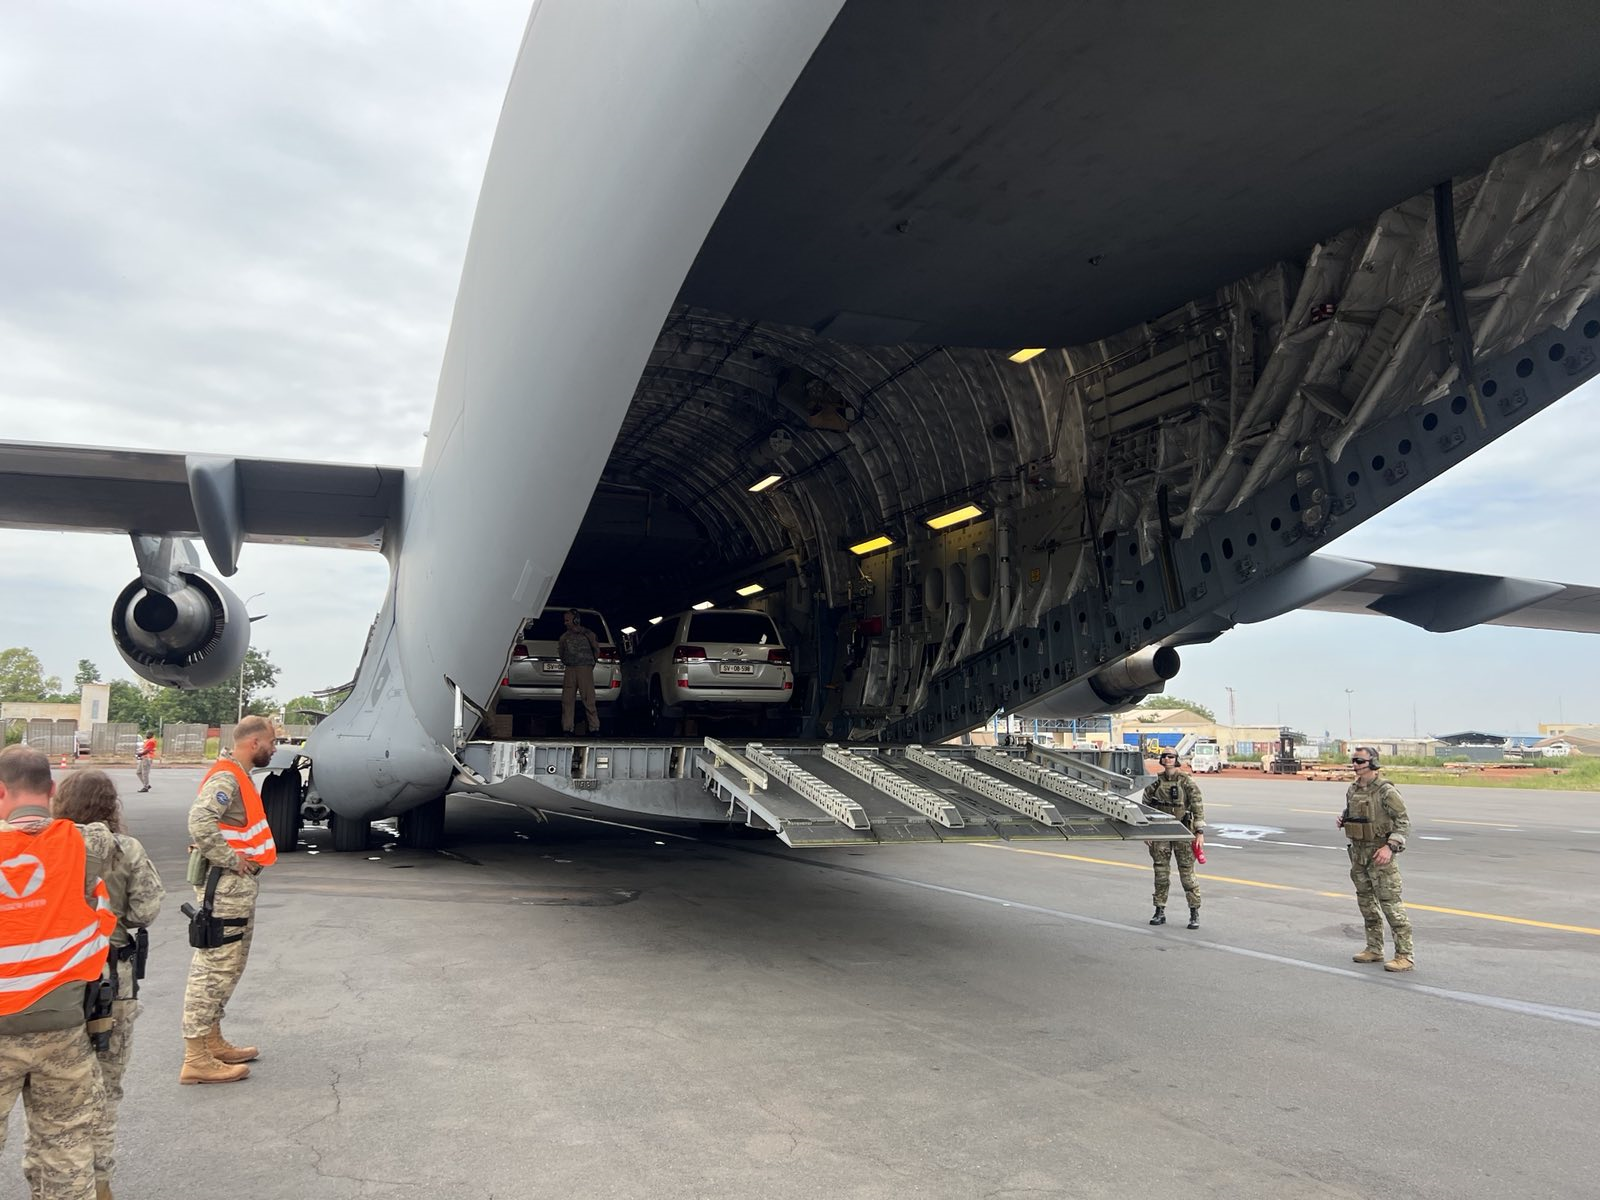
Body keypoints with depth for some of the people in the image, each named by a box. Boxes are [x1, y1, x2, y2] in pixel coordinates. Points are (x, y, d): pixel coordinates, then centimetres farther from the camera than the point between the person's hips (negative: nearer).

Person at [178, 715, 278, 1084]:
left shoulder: (238, 776, 15)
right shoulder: (226, 778, -18)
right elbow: (199, 822, -32)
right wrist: (232, 859, -24)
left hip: (238, 884, 11)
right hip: (225, 886, -11)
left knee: (229, 965, 18)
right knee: (215, 966, -6)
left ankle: (212, 1041, 30)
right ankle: (196, 1059, 0)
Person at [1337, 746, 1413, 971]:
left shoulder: (1386, 791, -15)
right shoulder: (1353, 789, 8)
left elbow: (1404, 822, -16)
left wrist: (1390, 847, -25)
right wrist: (1342, 819, 2)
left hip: (1379, 853, -8)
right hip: (1357, 852, 8)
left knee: (1390, 903, -8)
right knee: (1366, 901, 14)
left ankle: (1404, 956, -3)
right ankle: (1374, 949, 24)